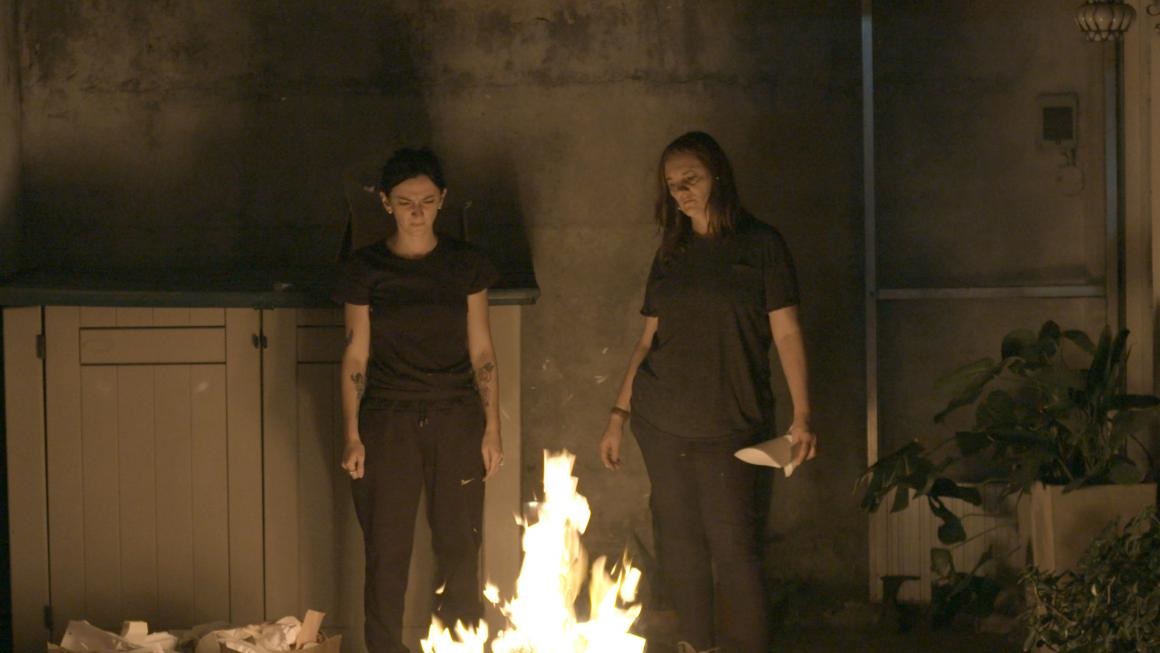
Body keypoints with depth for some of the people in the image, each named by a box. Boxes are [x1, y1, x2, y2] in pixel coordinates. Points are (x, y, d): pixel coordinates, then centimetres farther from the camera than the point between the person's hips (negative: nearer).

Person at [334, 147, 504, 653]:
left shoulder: (466, 265, 5)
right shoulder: (366, 269, 2)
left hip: (456, 422, 1)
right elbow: (356, 356, 4)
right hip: (388, 423, -1)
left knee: (459, 549, 0)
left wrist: (492, 429, 2)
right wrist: (352, 436, -2)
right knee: (386, 554, 0)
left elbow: (481, 351, 7)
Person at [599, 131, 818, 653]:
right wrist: (618, 415, 11)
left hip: (729, 424, -4)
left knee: (733, 546, -8)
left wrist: (802, 416, -11)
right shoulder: (671, 254, 13)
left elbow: (786, 334, -3)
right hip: (661, 422, 4)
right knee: (678, 541, 5)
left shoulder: (760, 244, 1)